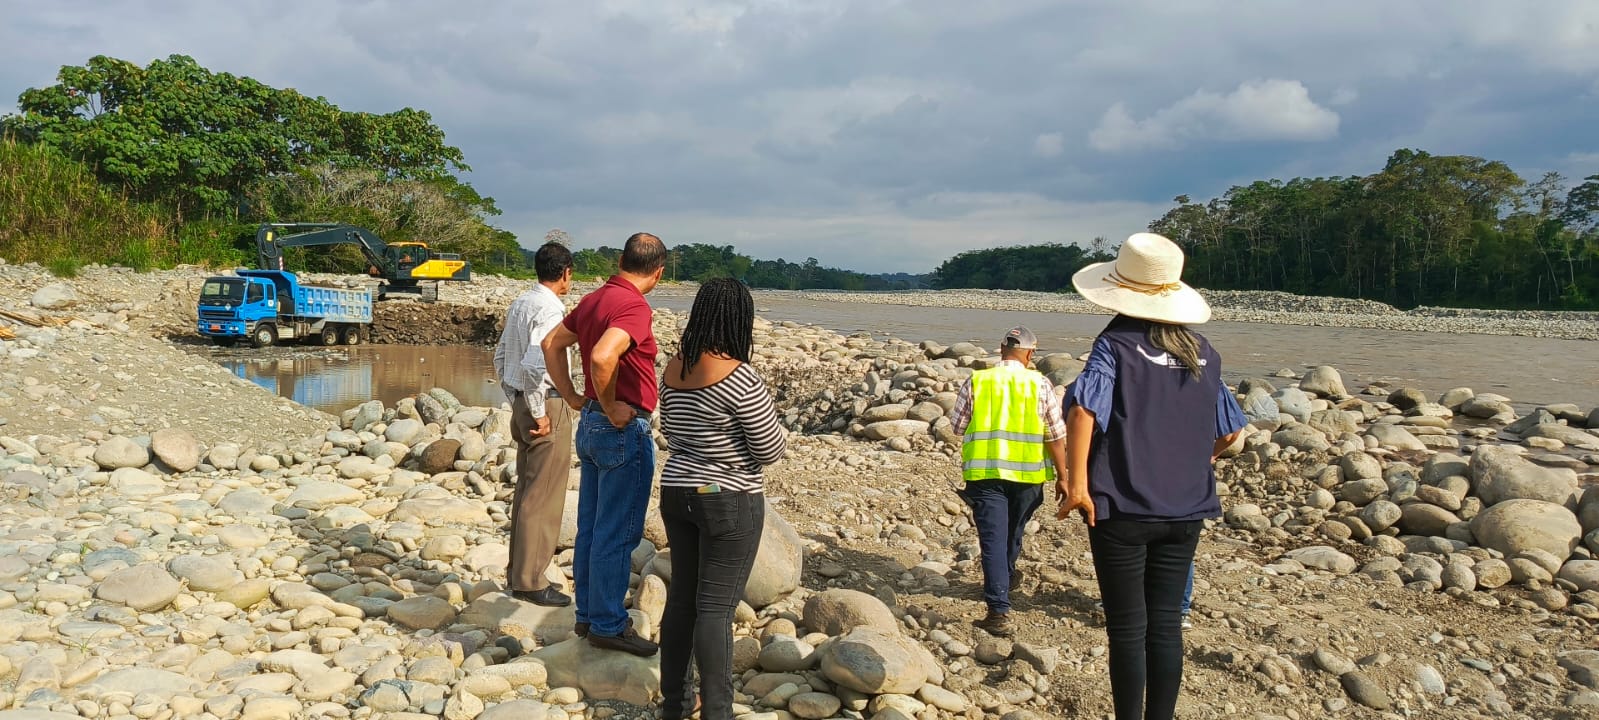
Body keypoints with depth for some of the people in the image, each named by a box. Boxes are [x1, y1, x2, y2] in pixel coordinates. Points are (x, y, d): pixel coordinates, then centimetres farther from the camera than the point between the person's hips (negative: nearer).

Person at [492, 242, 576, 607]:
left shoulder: (519, 303, 11)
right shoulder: (550, 308, -18)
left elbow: (501, 357, 18)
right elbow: (533, 364, -28)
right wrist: (538, 413, -19)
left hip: (522, 402, 10)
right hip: (547, 405, -10)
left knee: (526, 490, 18)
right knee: (543, 498, -1)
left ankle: (519, 570, 29)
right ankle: (529, 581, 7)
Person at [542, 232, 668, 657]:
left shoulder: (595, 299, 9)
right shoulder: (635, 307, -19)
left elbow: (552, 343, 19)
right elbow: (602, 357, -35)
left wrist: (572, 397, 16)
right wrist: (610, 407, -20)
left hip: (591, 426, 9)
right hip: (624, 430, -9)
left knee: (590, 528, 16)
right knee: (617, 534, 0)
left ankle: (588, 615, 27)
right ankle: (608, 625, 9)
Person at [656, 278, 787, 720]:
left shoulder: (674, 369, 3)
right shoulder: (738, 377, -20)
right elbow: (770, 450, -13)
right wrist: (763, 418, 6)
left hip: (677, 493, 7)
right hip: (729, 502, -7)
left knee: (681, 596, 15)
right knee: (715, 608, -2)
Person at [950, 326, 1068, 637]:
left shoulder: (974, 381, -2)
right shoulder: (1040, 384, -3)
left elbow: (958, 425, 4)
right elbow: (1056, 435, -3)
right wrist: (1062, 477, 4)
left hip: (984, 471, -1)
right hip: (1028, 472, 1)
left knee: (993, 538, -1)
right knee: (1013, 533, 23)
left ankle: (999, 610, -10)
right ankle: (1005, 579, 47)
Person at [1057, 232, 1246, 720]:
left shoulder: (1116, 344, -9)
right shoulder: (1202, 352, 7)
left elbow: (1082, 409, -26)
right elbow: (1230, 430, 15)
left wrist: (1078, 483, -23)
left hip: (1122, 509, -5)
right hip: (1185, 510, 5)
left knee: (1128, 629, 5)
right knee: (1166, 624, 13)